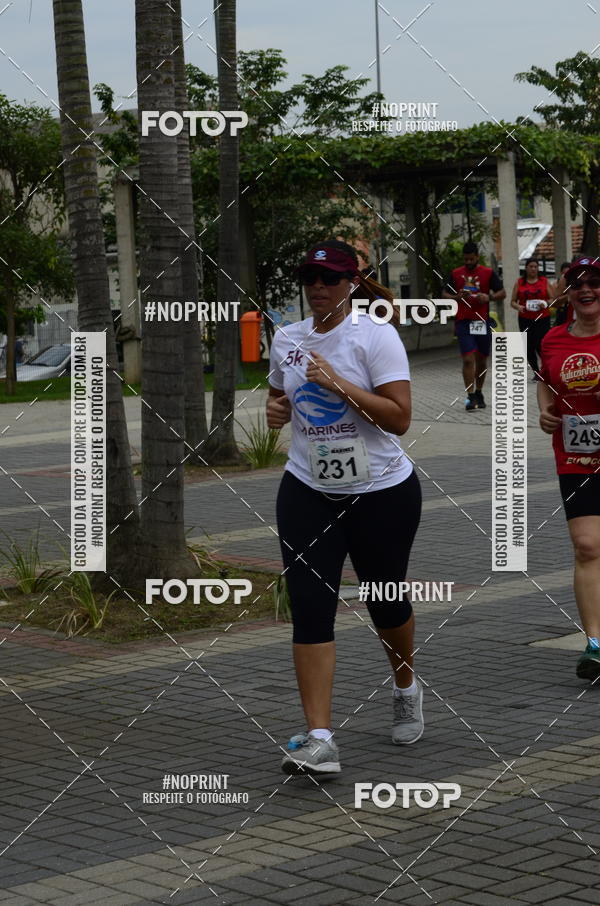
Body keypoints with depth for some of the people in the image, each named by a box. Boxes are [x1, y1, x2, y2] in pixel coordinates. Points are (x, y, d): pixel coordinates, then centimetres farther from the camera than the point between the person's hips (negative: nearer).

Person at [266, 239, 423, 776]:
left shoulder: (376, 335, -11)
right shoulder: (286, 338, 6)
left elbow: (399, 418, -18)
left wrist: (340, 384, -24)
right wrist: (276, 411, 1)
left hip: (382, 493, -3)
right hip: (308, 492, 3)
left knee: (385, 599, 12)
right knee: (309, 607, -10)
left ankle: (407, 690, 44)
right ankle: (319, 740, -13)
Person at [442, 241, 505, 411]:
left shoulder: (488, 273, 2)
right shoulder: (455, 274, 4)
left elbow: (502, 293, 2)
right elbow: (444, 294, 7)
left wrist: (489, 297, -18)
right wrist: (457, 297, -13)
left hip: (482, 321, 1)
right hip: (463, 321, -1)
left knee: (481, 360, 11)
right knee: (468, 359, -12)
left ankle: (478, 393, 27)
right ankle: (470, 397, -12)